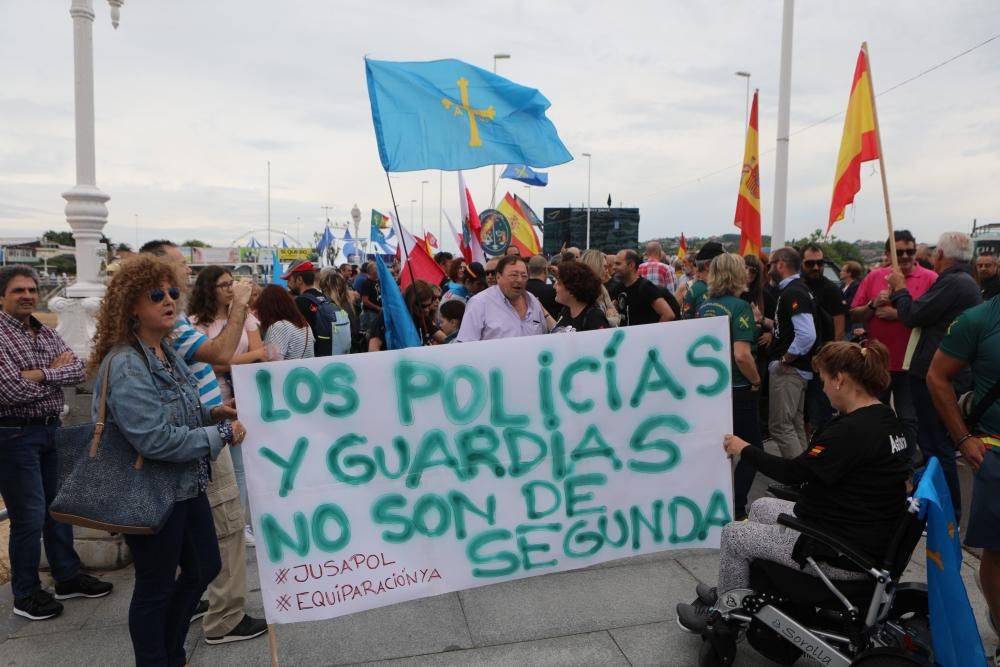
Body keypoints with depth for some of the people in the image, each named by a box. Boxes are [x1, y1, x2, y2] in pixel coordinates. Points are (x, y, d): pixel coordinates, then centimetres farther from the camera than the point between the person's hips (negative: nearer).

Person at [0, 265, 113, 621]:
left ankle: (68, 577, 30)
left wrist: (41, 374, -17)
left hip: (51, 430, 7)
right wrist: (57, 370, -9)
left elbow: (79, 369, -2)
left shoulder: (46, 333, 9)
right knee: (29, 516, 1)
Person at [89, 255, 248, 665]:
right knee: (156, 587, 9)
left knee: (204, 568, 21)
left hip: (185, 485, 10)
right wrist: (221, 435, -22)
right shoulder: (126, 365, -24)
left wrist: (210, 413, 2)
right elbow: (154, 439, -31)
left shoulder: (166, 352, 5)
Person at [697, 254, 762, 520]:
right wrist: (756, 380, -10)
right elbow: (741, 355, -24)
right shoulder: (739, 306, -16)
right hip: (736, 389, -7)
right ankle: (735, 510, 4)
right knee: (753, 449, 6)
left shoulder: (704, 306, 4)